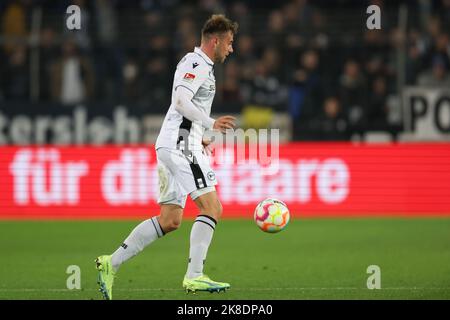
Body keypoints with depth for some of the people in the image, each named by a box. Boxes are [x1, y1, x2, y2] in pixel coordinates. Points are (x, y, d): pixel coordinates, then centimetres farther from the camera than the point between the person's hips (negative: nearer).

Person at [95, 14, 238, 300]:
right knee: (212, 208, -14)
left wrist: (198, 138, 24)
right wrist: (211, 123, -28)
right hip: (180, 145, -10)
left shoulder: (198, 64, 23)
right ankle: (194, 277, -17)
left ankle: (112, 263, 10)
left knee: (169, 221, 10)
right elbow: (181, 101, -22)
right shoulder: (197, 63, -9)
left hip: (172, 146, 10)